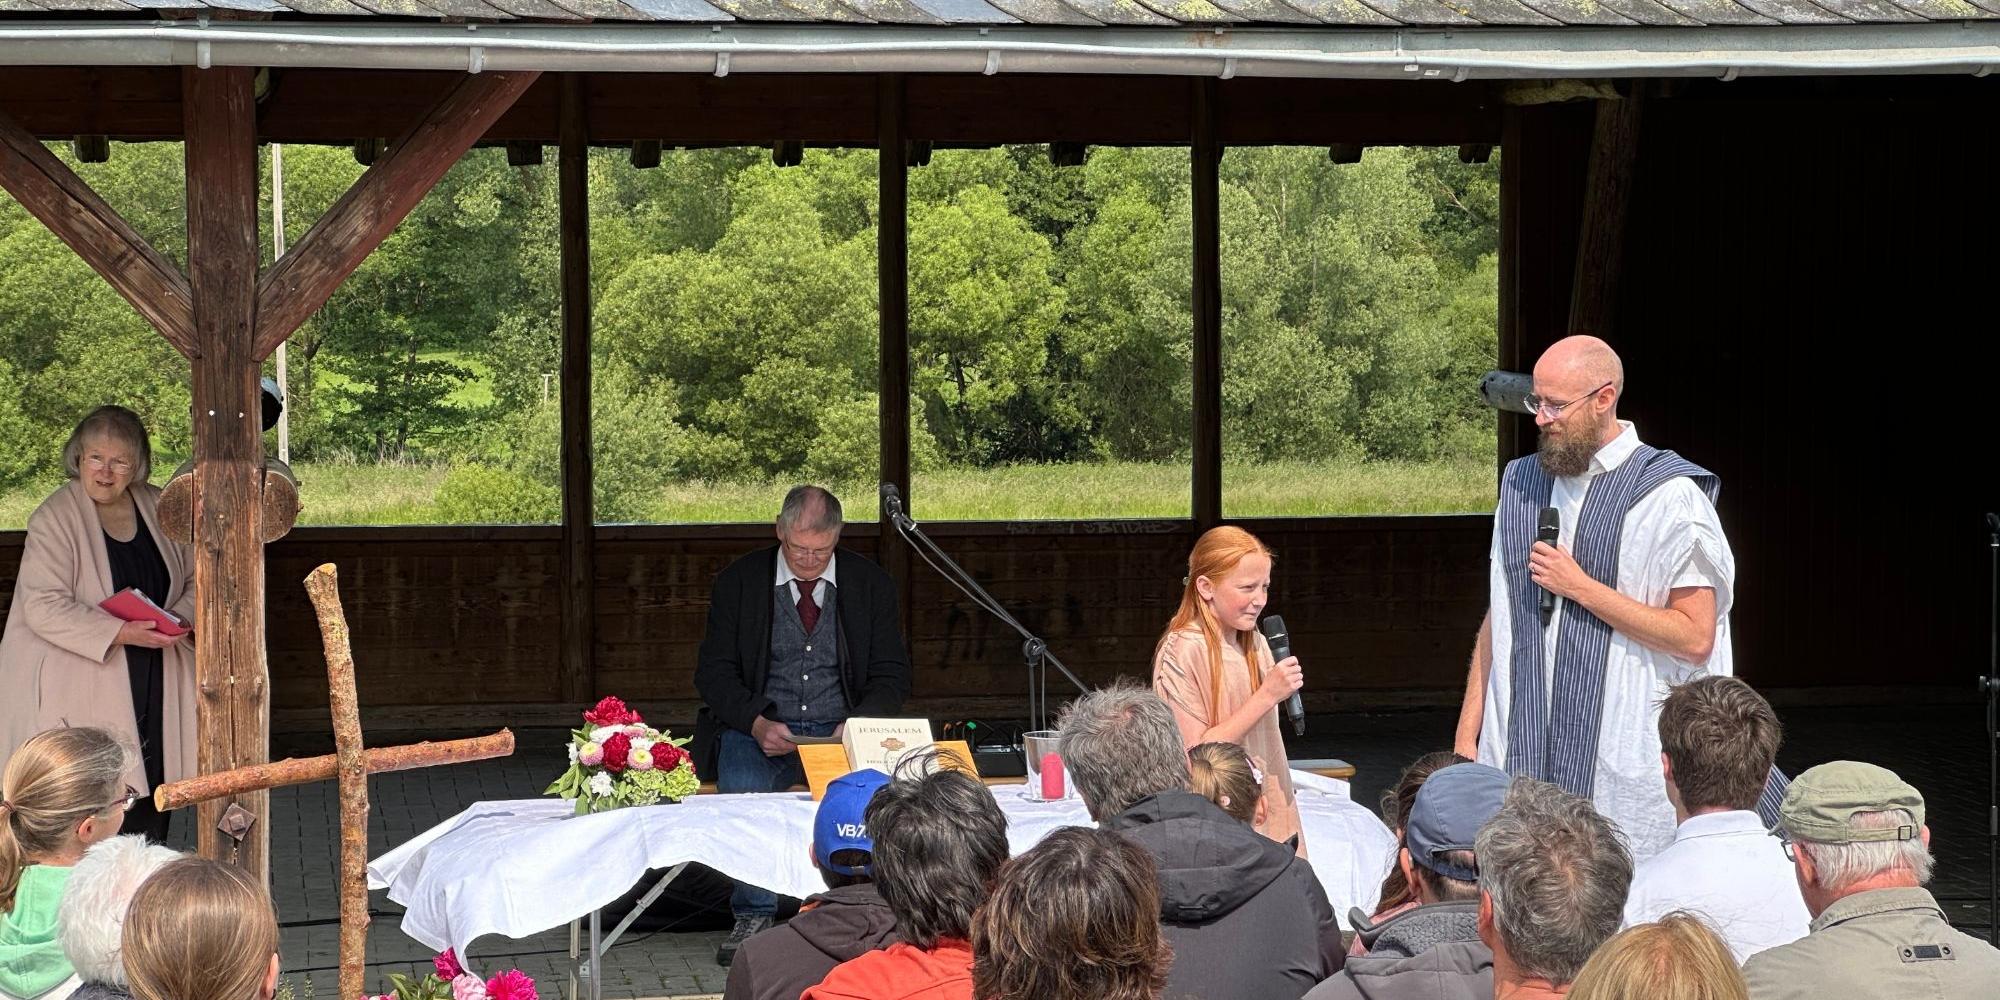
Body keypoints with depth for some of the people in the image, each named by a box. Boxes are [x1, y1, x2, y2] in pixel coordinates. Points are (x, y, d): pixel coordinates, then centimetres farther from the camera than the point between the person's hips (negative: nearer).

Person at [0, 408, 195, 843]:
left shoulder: (160, 509, 7)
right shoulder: (54, 518, -9)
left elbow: (196, 581, 16)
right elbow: (43, 607, -16)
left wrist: (179, 620, -7)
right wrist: (120, 632, -25)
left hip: (152, 687, 5)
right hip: (79, 688, -5)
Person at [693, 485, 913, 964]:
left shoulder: (871, 584, 4)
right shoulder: (738, 582, 2)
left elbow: (892, 674, 6)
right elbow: (713, 672, 1)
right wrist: (756, 724, -18)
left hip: (841, 729, 0)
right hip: (758, 727, 0)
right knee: (744, 788, -34)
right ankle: (753, 918, -14)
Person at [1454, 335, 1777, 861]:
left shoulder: (1669, 497, -5)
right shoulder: (1521, 483, 13)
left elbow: (1695, 638, -11)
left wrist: (1579, 586, -12)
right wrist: (1466, 737, 11)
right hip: (1517, 759, 5)